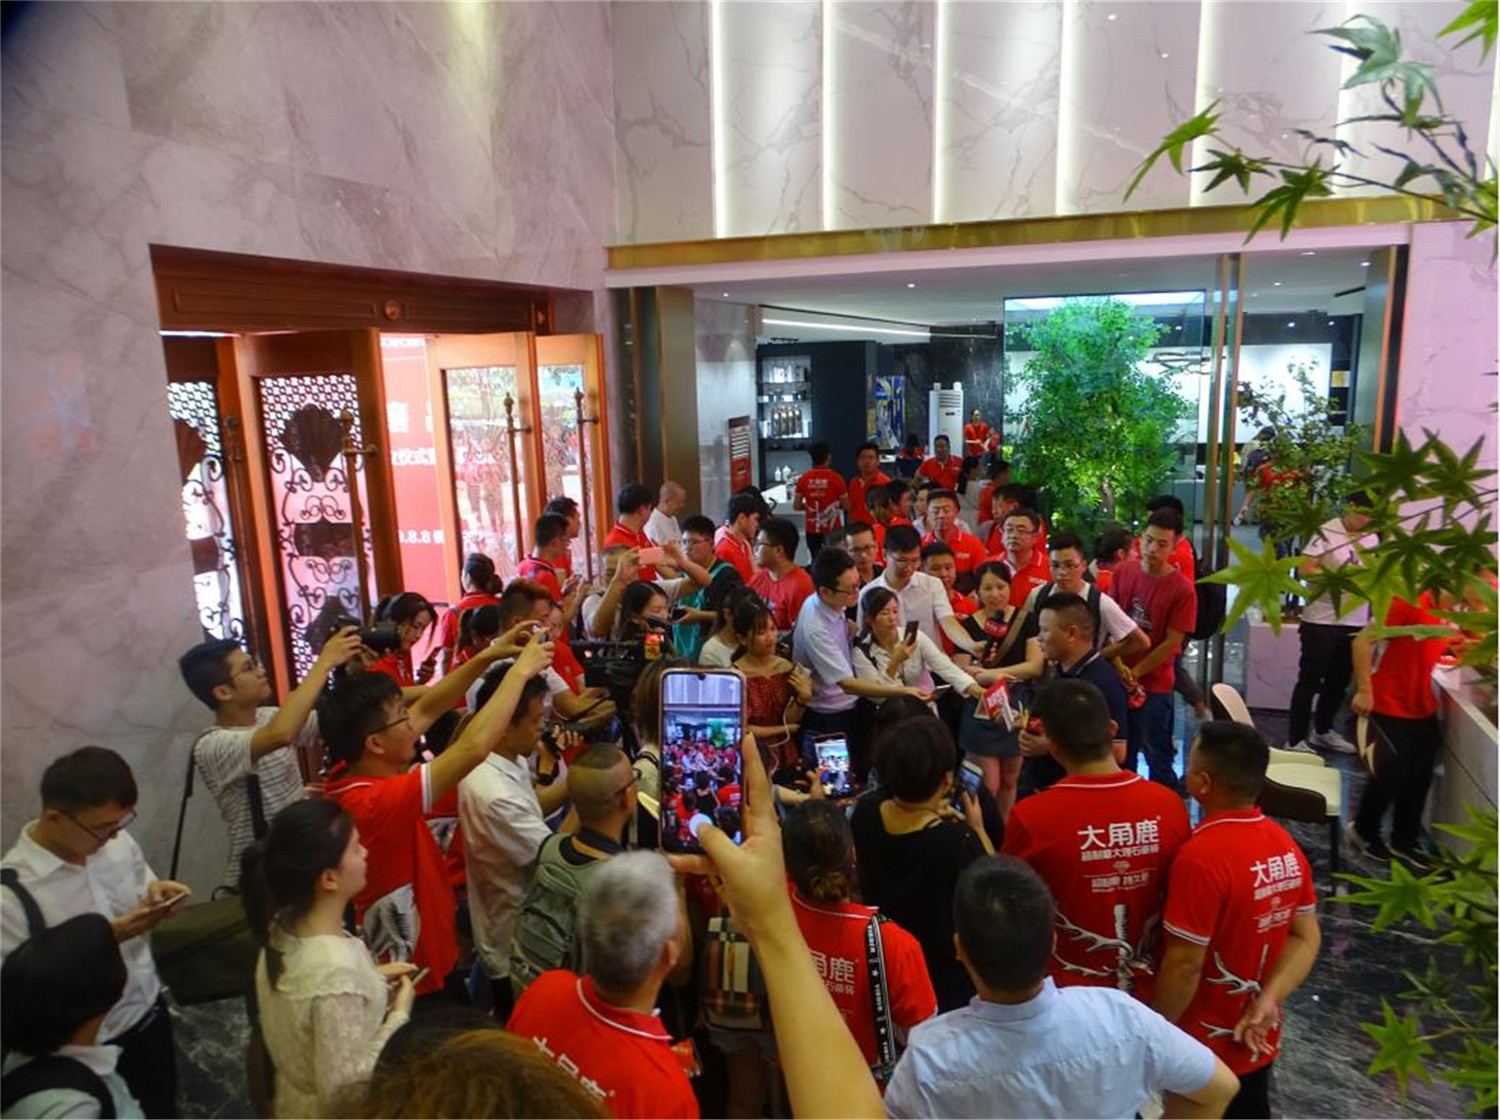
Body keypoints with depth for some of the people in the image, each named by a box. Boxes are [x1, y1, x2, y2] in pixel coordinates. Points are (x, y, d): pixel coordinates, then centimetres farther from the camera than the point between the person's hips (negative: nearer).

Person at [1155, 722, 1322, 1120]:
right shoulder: (1285, 844, -5)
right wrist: (1267, 1001, -8)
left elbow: (1184, 966, -25)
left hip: (1204, 1046, -7)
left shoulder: (1201, 856, -30)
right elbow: (1307, 937, 1)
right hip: (1258, 1040, 7)